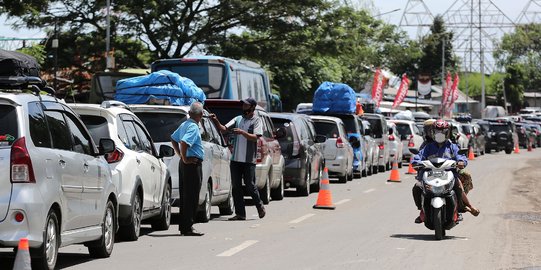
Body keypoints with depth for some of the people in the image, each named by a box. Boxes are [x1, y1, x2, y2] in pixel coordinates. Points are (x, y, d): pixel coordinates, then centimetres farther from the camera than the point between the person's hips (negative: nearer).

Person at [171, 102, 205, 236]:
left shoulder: (184, 125, 13)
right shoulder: (193, 127, -16)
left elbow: (173, 139, 26)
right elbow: (184, 142, -30)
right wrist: (185, 158, -18)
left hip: (185, 164, 10)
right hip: (192, 164, -10)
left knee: (185, 196, 14)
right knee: (191, 197, -7)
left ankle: (183, 226, 19)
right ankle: (188, 227, -8)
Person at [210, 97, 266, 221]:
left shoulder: (256, 121, -1)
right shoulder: (238, 119, 13)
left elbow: (255, 137, -14)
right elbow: (224, 129, 6)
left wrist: (242, 132, -26)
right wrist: (216, 121, -11)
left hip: (249, 160, -5)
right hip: (235, 159, 5)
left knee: (250, 185, -1)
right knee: (236, 187, 2)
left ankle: (260, 206, 23)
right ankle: (240, 214, 5)